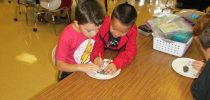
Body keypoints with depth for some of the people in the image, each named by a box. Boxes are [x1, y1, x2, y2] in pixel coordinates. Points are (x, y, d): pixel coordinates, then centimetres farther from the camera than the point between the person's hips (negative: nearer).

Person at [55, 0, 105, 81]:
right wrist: (81, 67, -32)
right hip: (71, 72, -3)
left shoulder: (93, 28, -13)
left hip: (90, 68, 3)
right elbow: (59, 64, -19)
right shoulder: (67, 36, -24)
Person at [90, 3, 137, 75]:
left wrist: (116, 64, -47)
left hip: (117, 54, 0)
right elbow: (97, 43, -20)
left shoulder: (132, 31, -26)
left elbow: (130, 52, -29)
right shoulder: (103, 25, -29)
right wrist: (96, 56, -42)